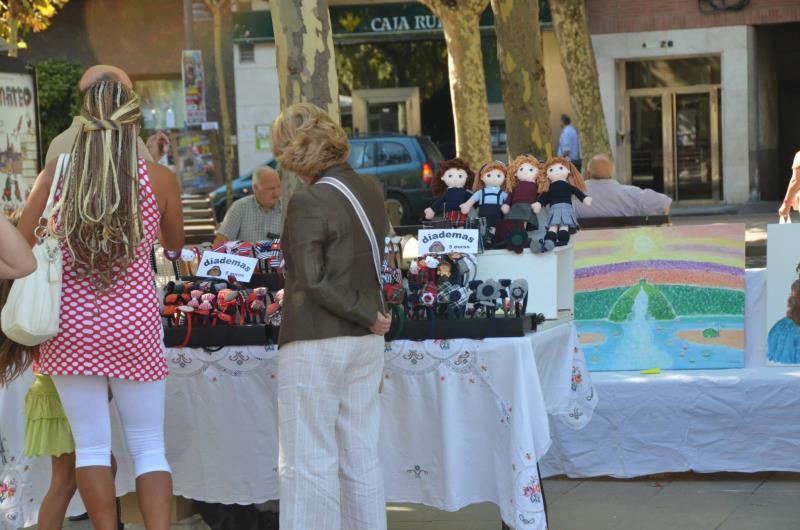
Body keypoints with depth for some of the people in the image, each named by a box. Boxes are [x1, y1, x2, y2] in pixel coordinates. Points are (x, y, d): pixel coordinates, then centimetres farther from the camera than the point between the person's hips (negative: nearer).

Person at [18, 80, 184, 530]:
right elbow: (175, 245, 13)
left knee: (91, 444, 8)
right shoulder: (159, 179, -5)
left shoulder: (55, 175, -2)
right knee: (150, 446, 7)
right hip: (133, 324, -1)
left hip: (70, 325, 1)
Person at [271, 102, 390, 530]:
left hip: (315, 344, -7)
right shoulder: (371, 191, 6)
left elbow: (312, 282, -19)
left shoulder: (308, 201, -15)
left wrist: (368, 315, -12)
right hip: (366, 342, 8)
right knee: (361, 458, 13)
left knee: (307, 463, -1)